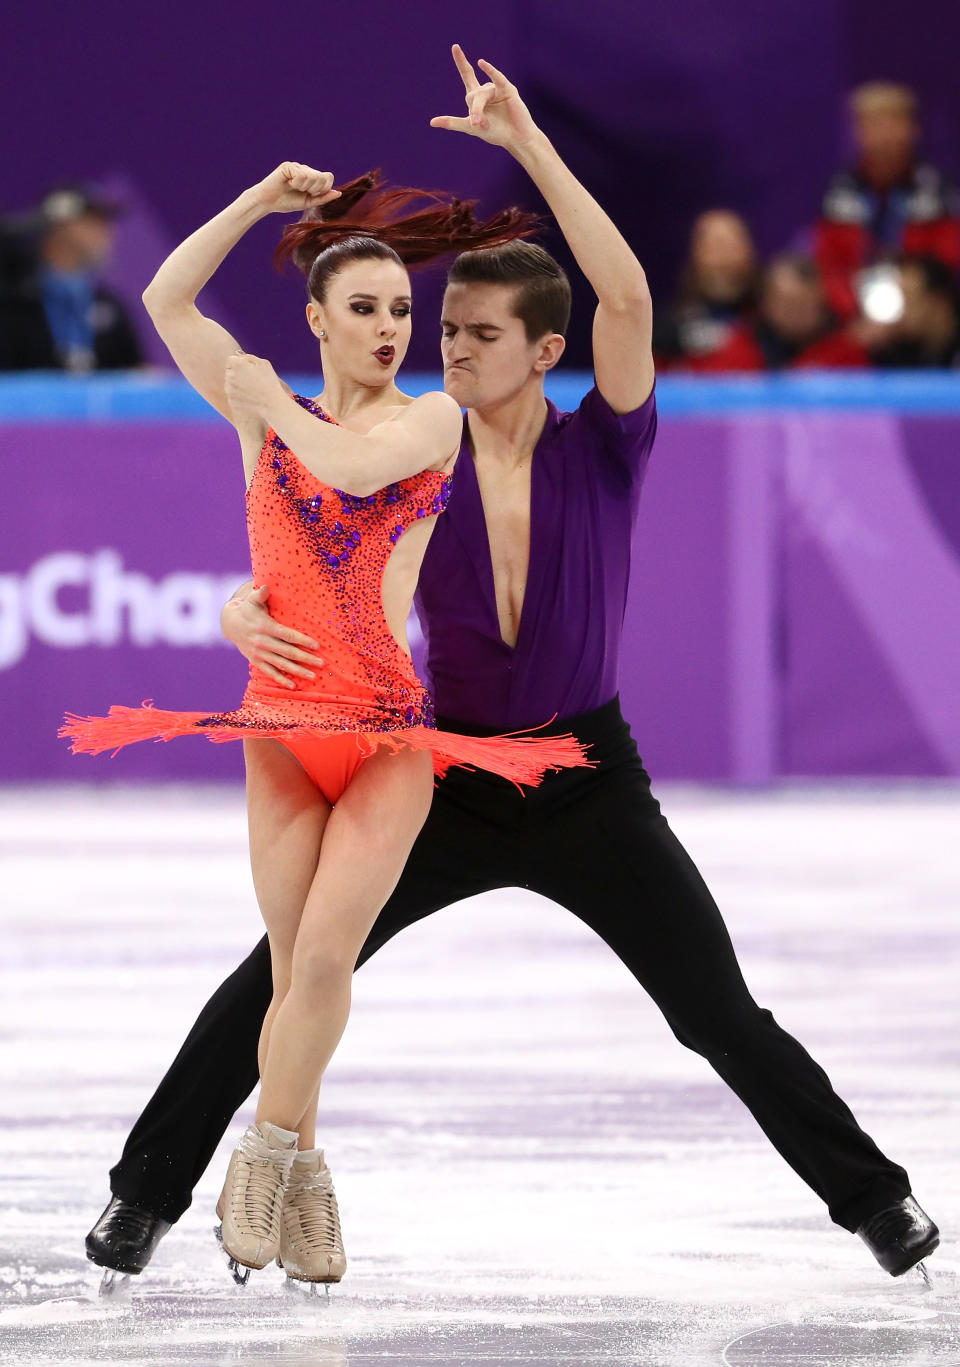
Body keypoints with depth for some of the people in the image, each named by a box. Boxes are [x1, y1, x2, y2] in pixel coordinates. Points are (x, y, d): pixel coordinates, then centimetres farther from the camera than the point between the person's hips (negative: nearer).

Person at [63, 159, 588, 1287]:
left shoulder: (433, 418, 2)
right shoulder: (265, 415, 8)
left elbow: (353, 466, -18)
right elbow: (166, 299, 2)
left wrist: (276, 405, -3)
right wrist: (260, 202, 0)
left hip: (391, 735, -2)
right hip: (281, 726, 2)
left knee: (324, 955, -13)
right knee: (294, 966, 1)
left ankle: (267, 1154, 3)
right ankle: (300, 1173, 12)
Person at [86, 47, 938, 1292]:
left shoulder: (604, 453, -9)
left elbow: (626, 295, -25)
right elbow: (272, 580, -9)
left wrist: (527, 144, -30)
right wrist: (249, 623, -35)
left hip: (589, 782, -2)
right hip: (450, 779, 2)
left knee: (723, 1017, -3)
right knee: (277, 978, -4)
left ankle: (875, 1199, 13)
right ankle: (149, 1192, 8)